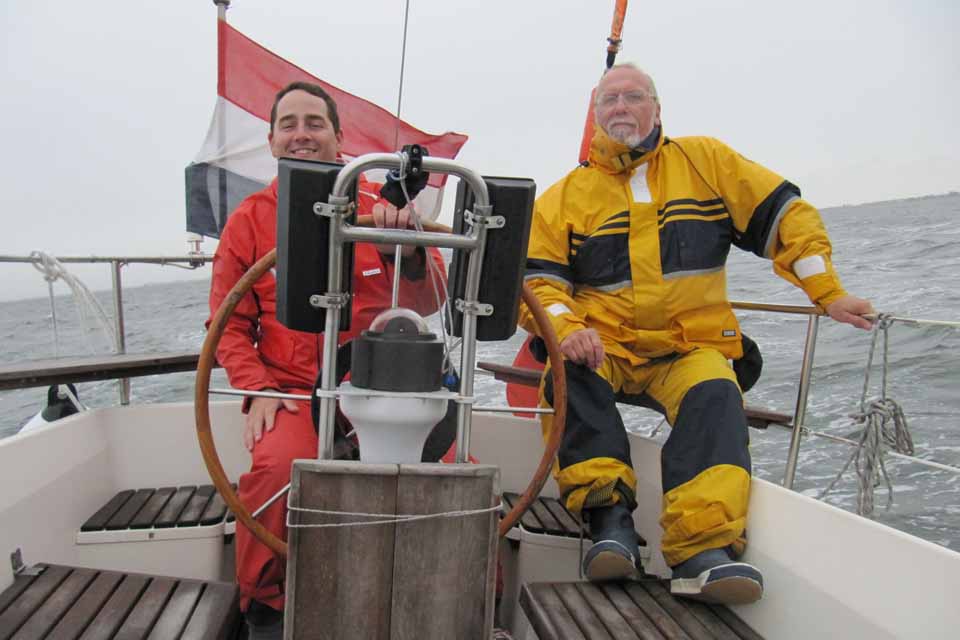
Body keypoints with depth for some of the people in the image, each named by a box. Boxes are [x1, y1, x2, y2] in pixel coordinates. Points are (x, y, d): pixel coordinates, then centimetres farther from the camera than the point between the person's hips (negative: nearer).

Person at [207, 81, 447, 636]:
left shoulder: (381, 207, 8)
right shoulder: (250, 219, 10)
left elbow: (427, 305, -1)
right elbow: (230, 324, 11)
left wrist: (407, 250, -21)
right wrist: (257, 388, -6)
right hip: (294, 391, 0)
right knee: (277, 465, -31)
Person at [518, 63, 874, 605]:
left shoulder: (705, 160, 11)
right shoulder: (565, 195, 11)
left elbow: (785, 216, 11)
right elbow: (536, 278, 2)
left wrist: (828, 294, 4)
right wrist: (566, 329, -19)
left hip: (691, 348, 0)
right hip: (602, 347, 1)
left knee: (715, 398, -32)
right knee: (568, 372, -32)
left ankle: (702, 551, -41)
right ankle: (609, 518, -31)